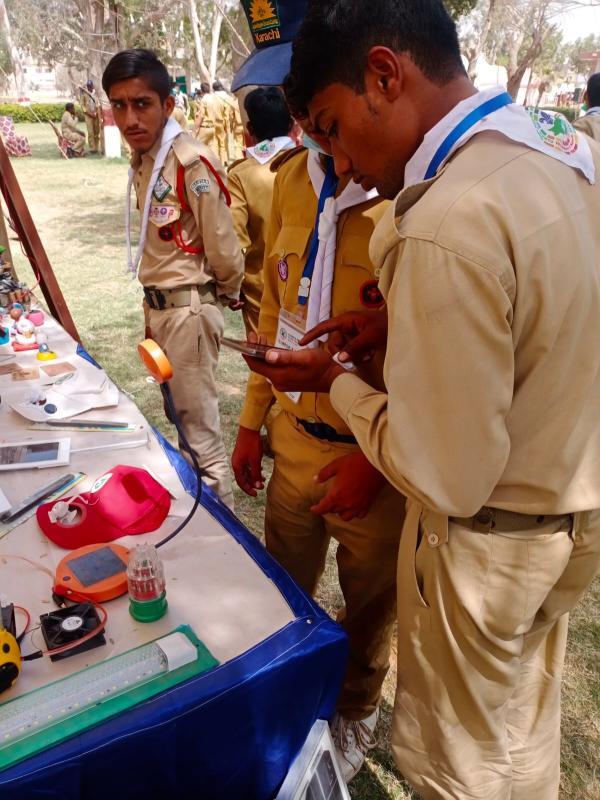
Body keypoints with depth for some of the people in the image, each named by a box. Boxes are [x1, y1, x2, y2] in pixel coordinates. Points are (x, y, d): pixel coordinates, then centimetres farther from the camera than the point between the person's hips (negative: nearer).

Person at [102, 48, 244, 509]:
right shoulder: (143, 160, 8)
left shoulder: (191, 163, -19)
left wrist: (227, 295, 1)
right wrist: (153, 310, 15)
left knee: (200, 429, -1)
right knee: (181, 418, 21)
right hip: (159, 306, 9)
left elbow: (223, 248, -15)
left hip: (189, 309, -9)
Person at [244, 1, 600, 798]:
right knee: (526, 731, 30)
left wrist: (336, 380, -12)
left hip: (489, 543, -7)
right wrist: (402, 326, 1)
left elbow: (448, 479, -27)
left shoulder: (447, 225, -31)